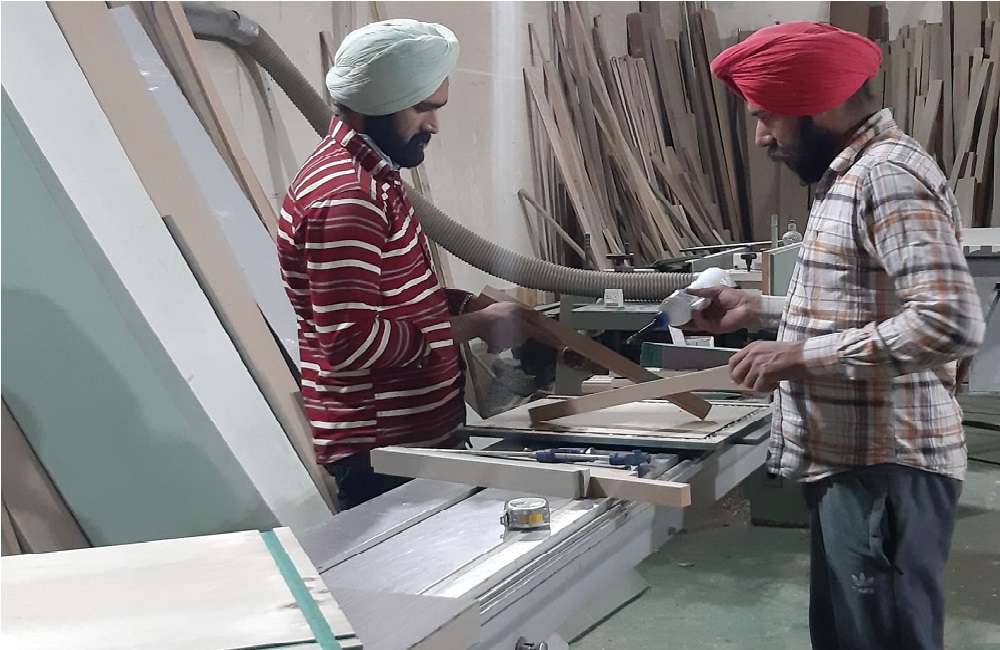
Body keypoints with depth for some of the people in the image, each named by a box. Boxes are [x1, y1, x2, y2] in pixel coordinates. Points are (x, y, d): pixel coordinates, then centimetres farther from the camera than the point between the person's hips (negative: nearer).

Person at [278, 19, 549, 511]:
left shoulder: (368, 176, 12)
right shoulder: (343, 194, -21)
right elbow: (352, 340, -26)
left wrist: (477, 305, 4)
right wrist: (472, 326, -17)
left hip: (411, 434, 10)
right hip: (381, 451, -10)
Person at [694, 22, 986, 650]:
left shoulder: (889, 175, -18)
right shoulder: (854, 173, 15)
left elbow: (950, 322, -28)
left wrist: (802, 356, -23)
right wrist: (758, 310, 15)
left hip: (883, 469, -10)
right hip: (851, 459, 10)